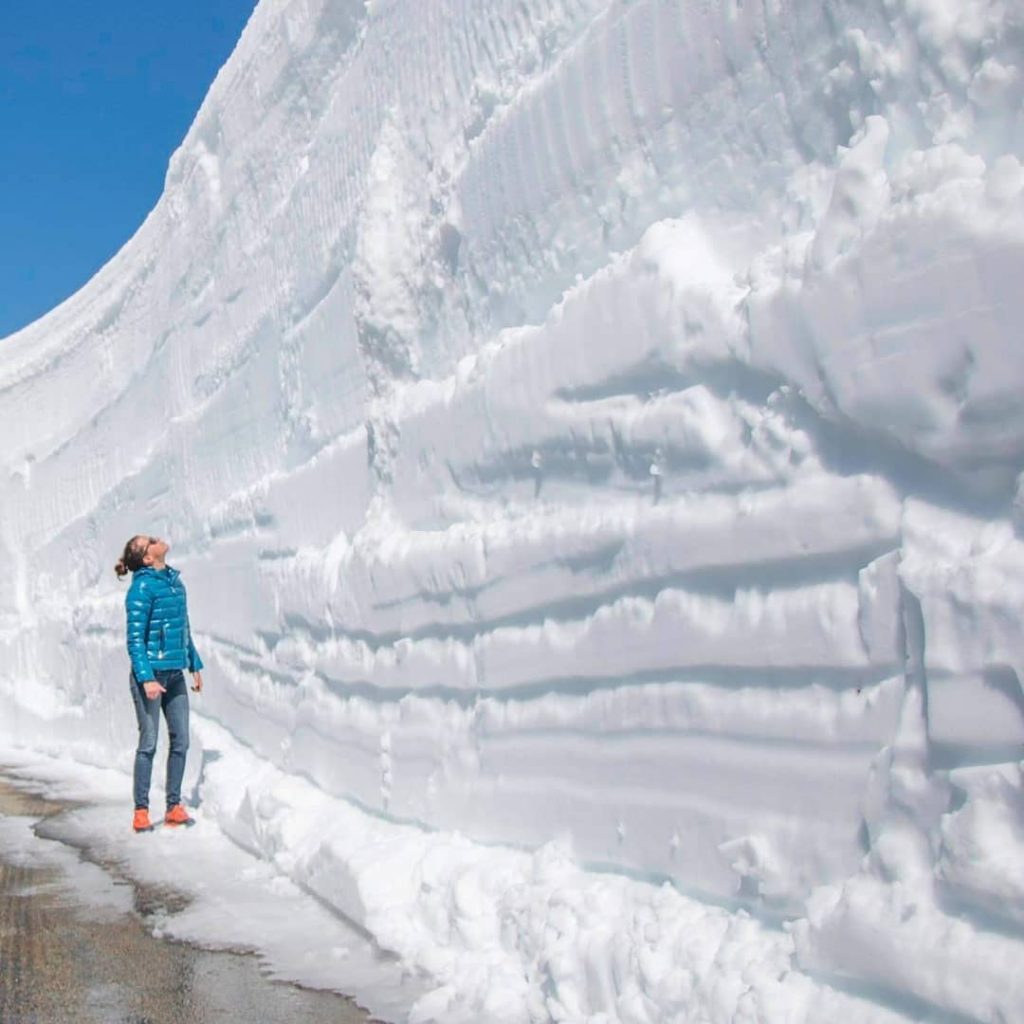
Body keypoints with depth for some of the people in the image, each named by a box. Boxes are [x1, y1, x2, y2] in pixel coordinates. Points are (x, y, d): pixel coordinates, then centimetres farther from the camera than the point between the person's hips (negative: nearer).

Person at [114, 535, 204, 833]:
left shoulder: (175, 581, 11)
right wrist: (147, 678, -20)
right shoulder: (141, 588, -12)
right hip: (150, 674, -7)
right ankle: (141, 811, 9)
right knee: (148, 742, -1)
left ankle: (174, 806, 16)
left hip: (175, 674, 7)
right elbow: (135, 639, -13)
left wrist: (195, 664, 21)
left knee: (181, 741, 7)